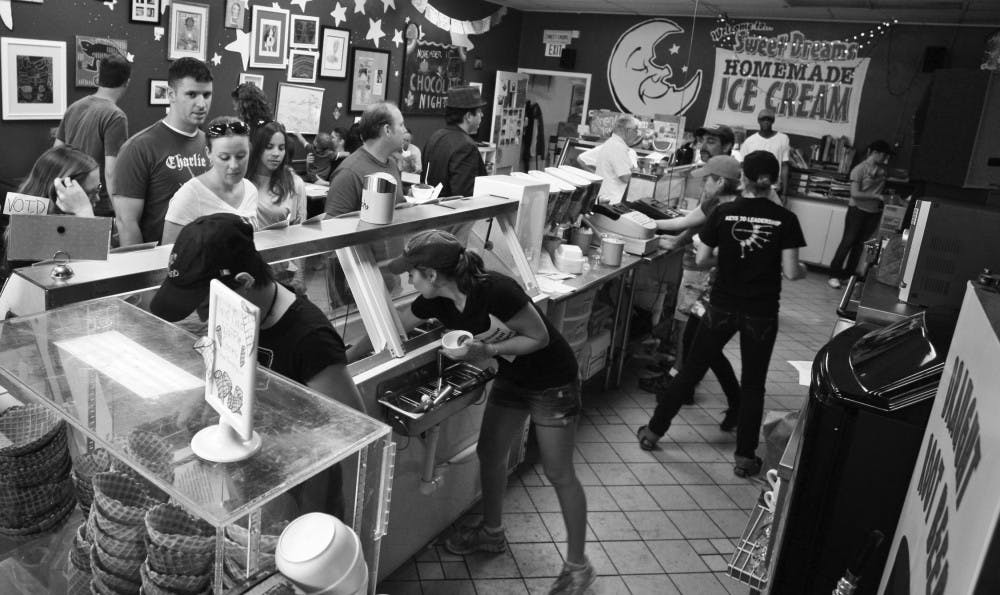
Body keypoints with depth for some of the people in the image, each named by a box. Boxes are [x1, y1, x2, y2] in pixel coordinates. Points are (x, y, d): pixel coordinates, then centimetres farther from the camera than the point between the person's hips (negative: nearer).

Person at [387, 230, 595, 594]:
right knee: (490, 454, 15)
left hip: (553, 382, -7)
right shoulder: (435, 302, -11)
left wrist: (489, 350, -32)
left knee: (558, 473, 1)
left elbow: (540, 337, -22)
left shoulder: (494, 291, -34)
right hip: (511, 379, 7)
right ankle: (492, 532, 39)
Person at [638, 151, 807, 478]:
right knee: (753, 383, 12)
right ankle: (745, 457, 20)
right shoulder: (785, 219, -8)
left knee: (691, 369, 14)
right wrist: (803, 269, 13)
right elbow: (790, 272, -9)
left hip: (722, 308, 1)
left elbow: (701, 259, -2)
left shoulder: (723, 212, -6)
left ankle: (653, 431, 23)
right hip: (761, 314, -1)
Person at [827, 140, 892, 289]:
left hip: (874, 212, 6)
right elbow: (855, 194, -16)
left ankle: (848, 274, 15)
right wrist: (876, 196, -17)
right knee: (848, 242, -3)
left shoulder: (882, 168, 7)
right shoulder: (859, 169, -11)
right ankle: (834, 275, 3)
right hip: (857, 210, -5)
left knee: (860, 244, 7)